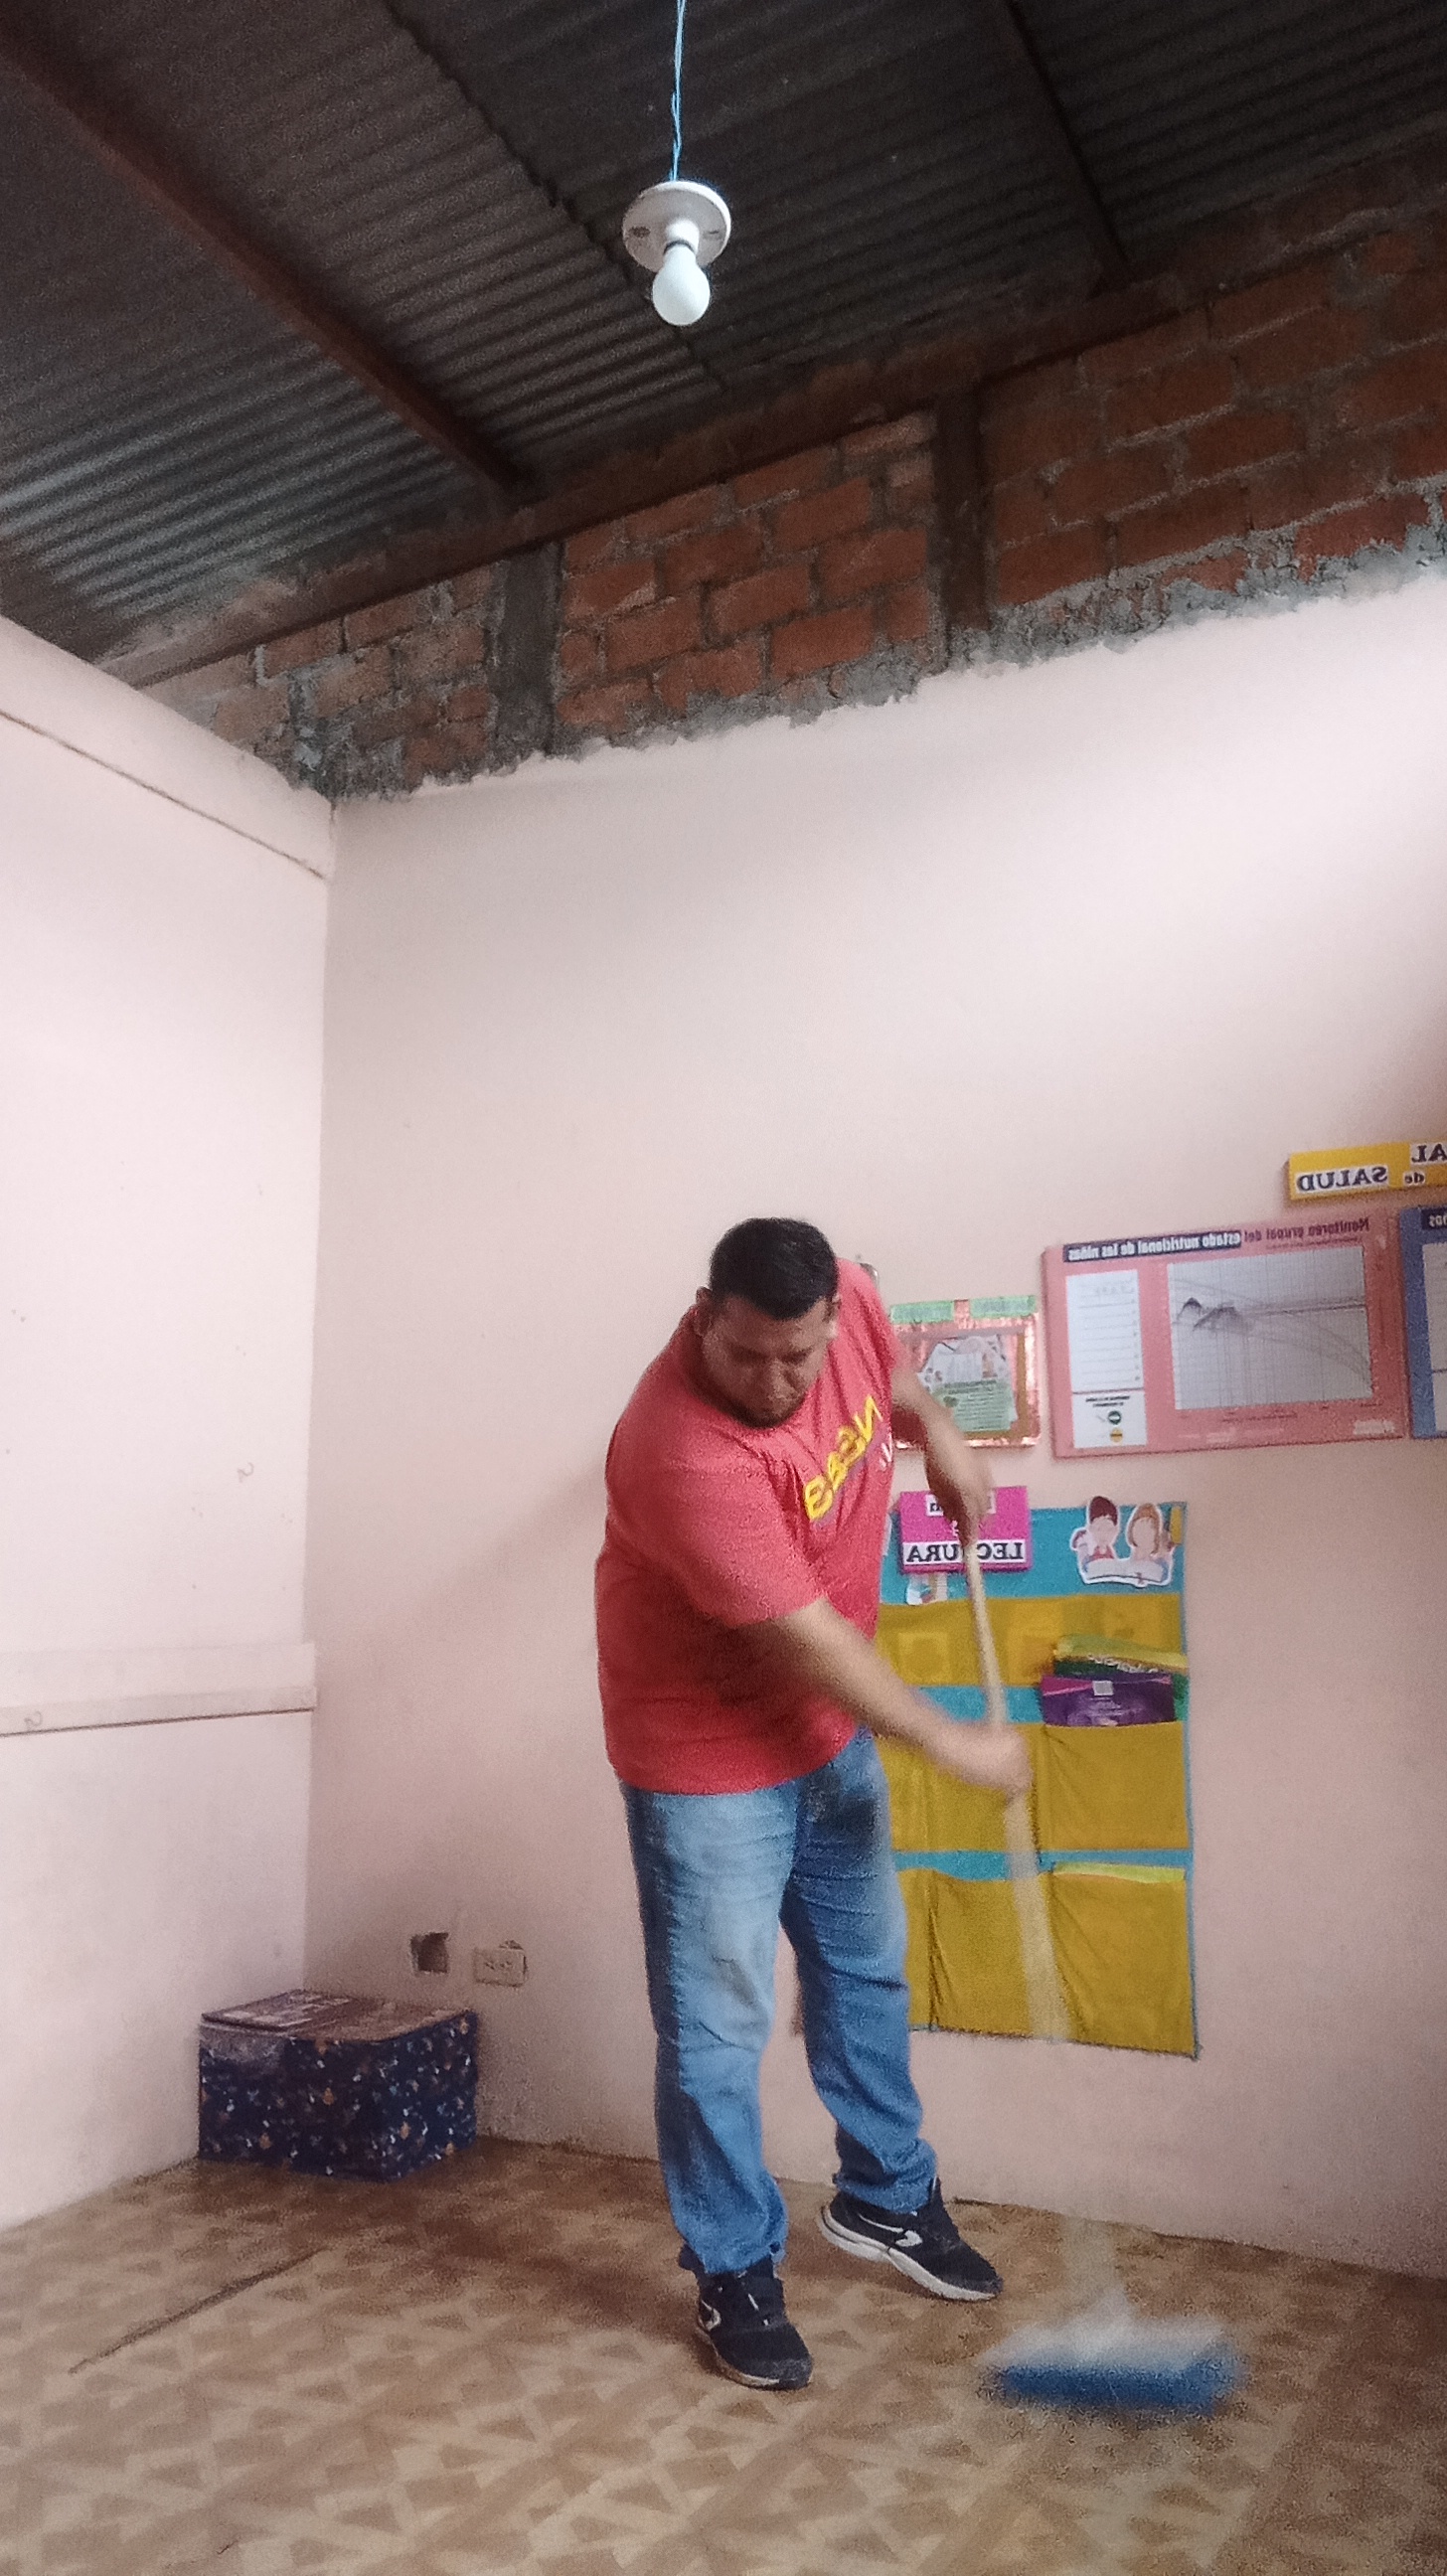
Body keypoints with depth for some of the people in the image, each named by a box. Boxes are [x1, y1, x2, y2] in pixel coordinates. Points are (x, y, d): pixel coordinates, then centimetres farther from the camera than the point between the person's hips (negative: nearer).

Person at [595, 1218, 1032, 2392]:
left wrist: (936, 1427, 0)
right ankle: (735, 2275, 26)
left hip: (832, 1723, 8)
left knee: (867, 1966, 22)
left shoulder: (842, 1291, -16)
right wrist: (950, 1743, -19)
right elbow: (807, 1639, -28)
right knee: (719, 2026, 4)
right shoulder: (684, 1452, -36)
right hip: (709, 1752, -7)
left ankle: (886, 2197, 43)